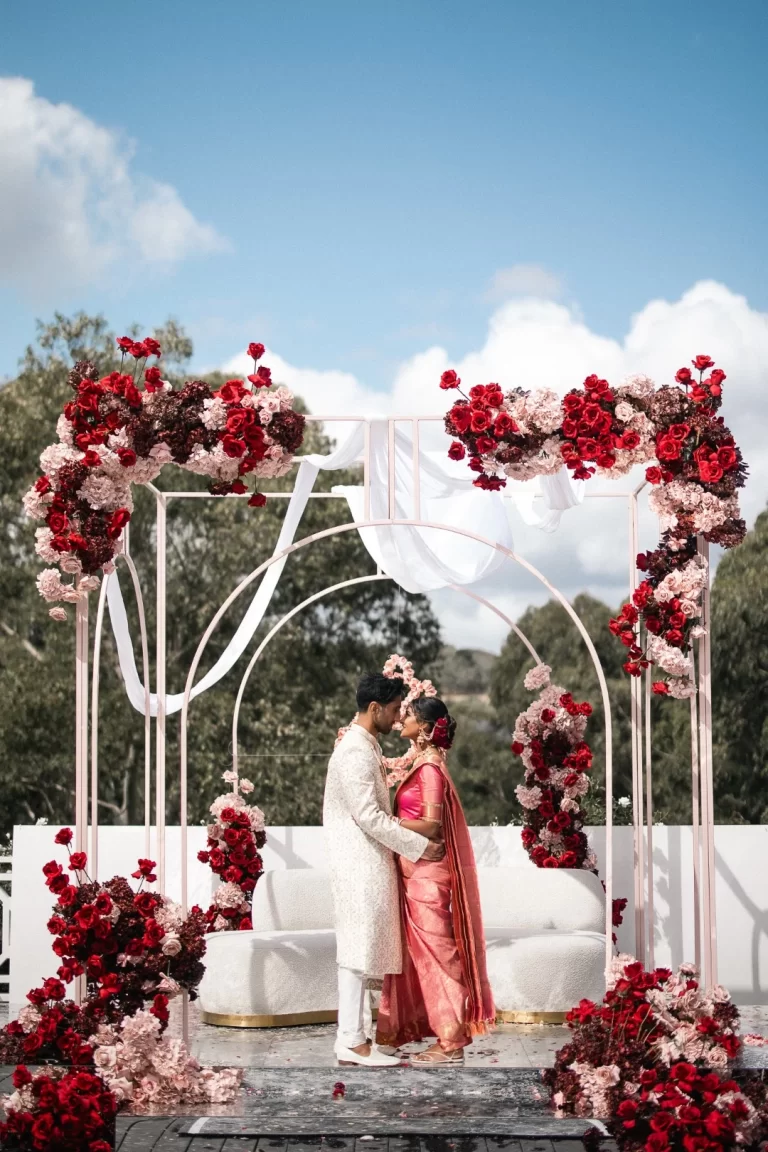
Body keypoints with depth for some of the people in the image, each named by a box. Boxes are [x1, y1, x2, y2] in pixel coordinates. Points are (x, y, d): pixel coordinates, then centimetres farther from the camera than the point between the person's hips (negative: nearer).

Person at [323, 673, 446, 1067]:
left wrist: (418, 839, 16)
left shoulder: (366, 746, 15)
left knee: (363, 950, 11)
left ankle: (353, 1035, 14)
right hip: (359, 866, -10)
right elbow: (369, 817, -21)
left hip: (368, 863, 10)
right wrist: (419, 846, -15)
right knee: (358, 950, -7)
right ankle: (351, 1042, -5)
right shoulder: (354, 752, -17)